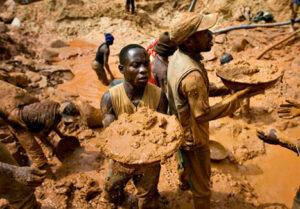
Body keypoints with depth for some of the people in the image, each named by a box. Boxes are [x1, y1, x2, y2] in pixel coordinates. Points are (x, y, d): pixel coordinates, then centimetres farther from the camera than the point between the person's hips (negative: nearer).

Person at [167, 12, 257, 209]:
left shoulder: (178, 56, -8)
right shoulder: (192, 76, -38)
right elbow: (203, 114, -30)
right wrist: (237, 97, -27)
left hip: (179, 129, 10)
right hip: (193, 137, -9)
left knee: (186, 161, 39)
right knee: (201, 187, 15)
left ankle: (184, 181, 67)